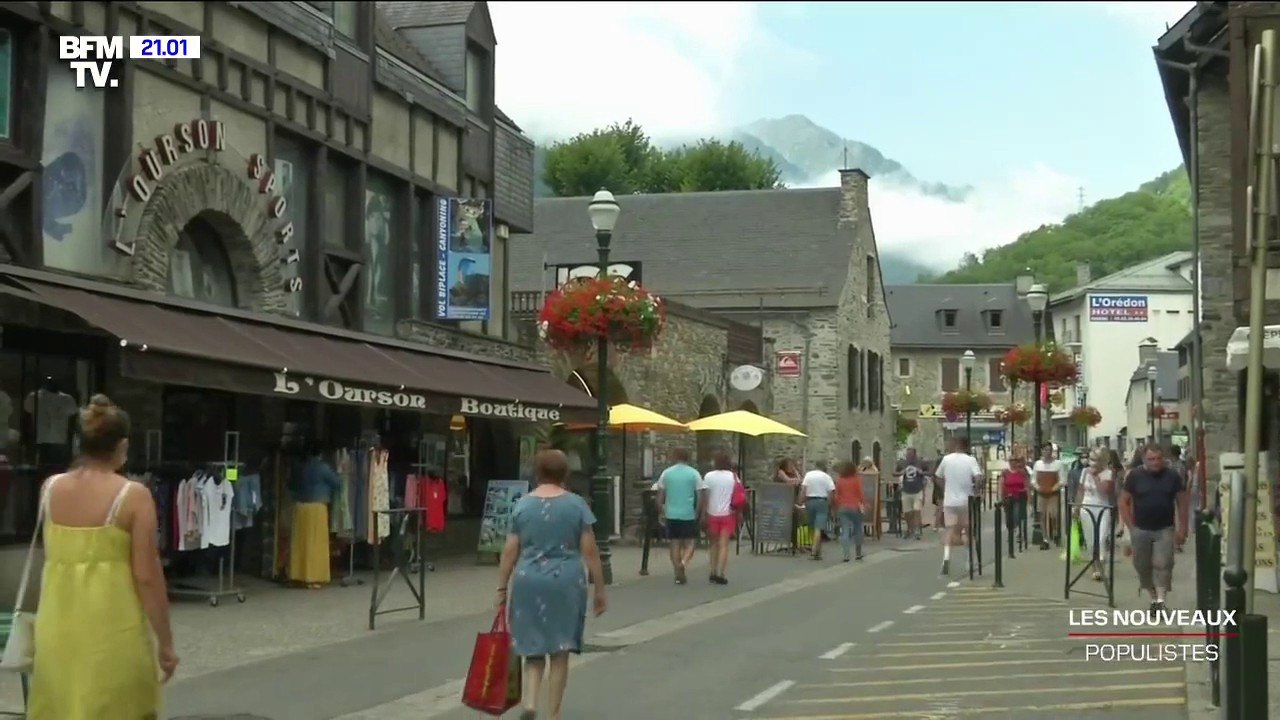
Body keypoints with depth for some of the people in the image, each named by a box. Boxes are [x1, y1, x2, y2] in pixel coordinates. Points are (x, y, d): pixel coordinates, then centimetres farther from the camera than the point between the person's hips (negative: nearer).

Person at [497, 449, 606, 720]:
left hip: (528, 582, 1)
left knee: (533, 647, 13)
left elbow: (510, 551, 1)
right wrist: (599, 590, 3)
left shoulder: (522, 504, 2)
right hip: (566, 582, -1)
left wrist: (502, 588, 9)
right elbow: (590, 551, -3)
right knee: (559, 650, 8)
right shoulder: (576, 504, -2)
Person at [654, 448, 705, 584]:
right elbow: (701, 495, -6)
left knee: (675, 543, 8)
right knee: (690, 542, 8)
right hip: (688, 514, -2)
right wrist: (698, 513, 3)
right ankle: (684, 562, -19)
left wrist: (661, 511, 14)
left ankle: (678, 574, 7)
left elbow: (660, 495, 3)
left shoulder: (666, 473, 3)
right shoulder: (693, 473, -2)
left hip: (671, 514, 2)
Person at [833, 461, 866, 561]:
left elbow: (836, 496, 4)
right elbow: (860, 494, -8)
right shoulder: (857, 479, -3)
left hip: (843, 508, 1)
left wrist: (837, 509, 11)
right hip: (855, 507, -1)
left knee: (845, 531, -1)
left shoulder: (839, 480, 2)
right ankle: (858, 554, 22)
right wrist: (863, 505, -4)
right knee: (857, 530, 14)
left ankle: (846, 555, -12)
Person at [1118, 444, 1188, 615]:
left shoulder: (1173, 476, -3)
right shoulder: (1134, 476, -4)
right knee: (1143, 566, 6)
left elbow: (1182, 502, 4)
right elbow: (1124, 502, 2)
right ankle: (1153, 597, 21)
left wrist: (1182, 528, 1)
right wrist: (1131, 527, -3)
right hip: (1140, 530, 1)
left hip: (1165, 529, -1)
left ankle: (1160, 600, -13)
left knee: (1162, 564, -11)